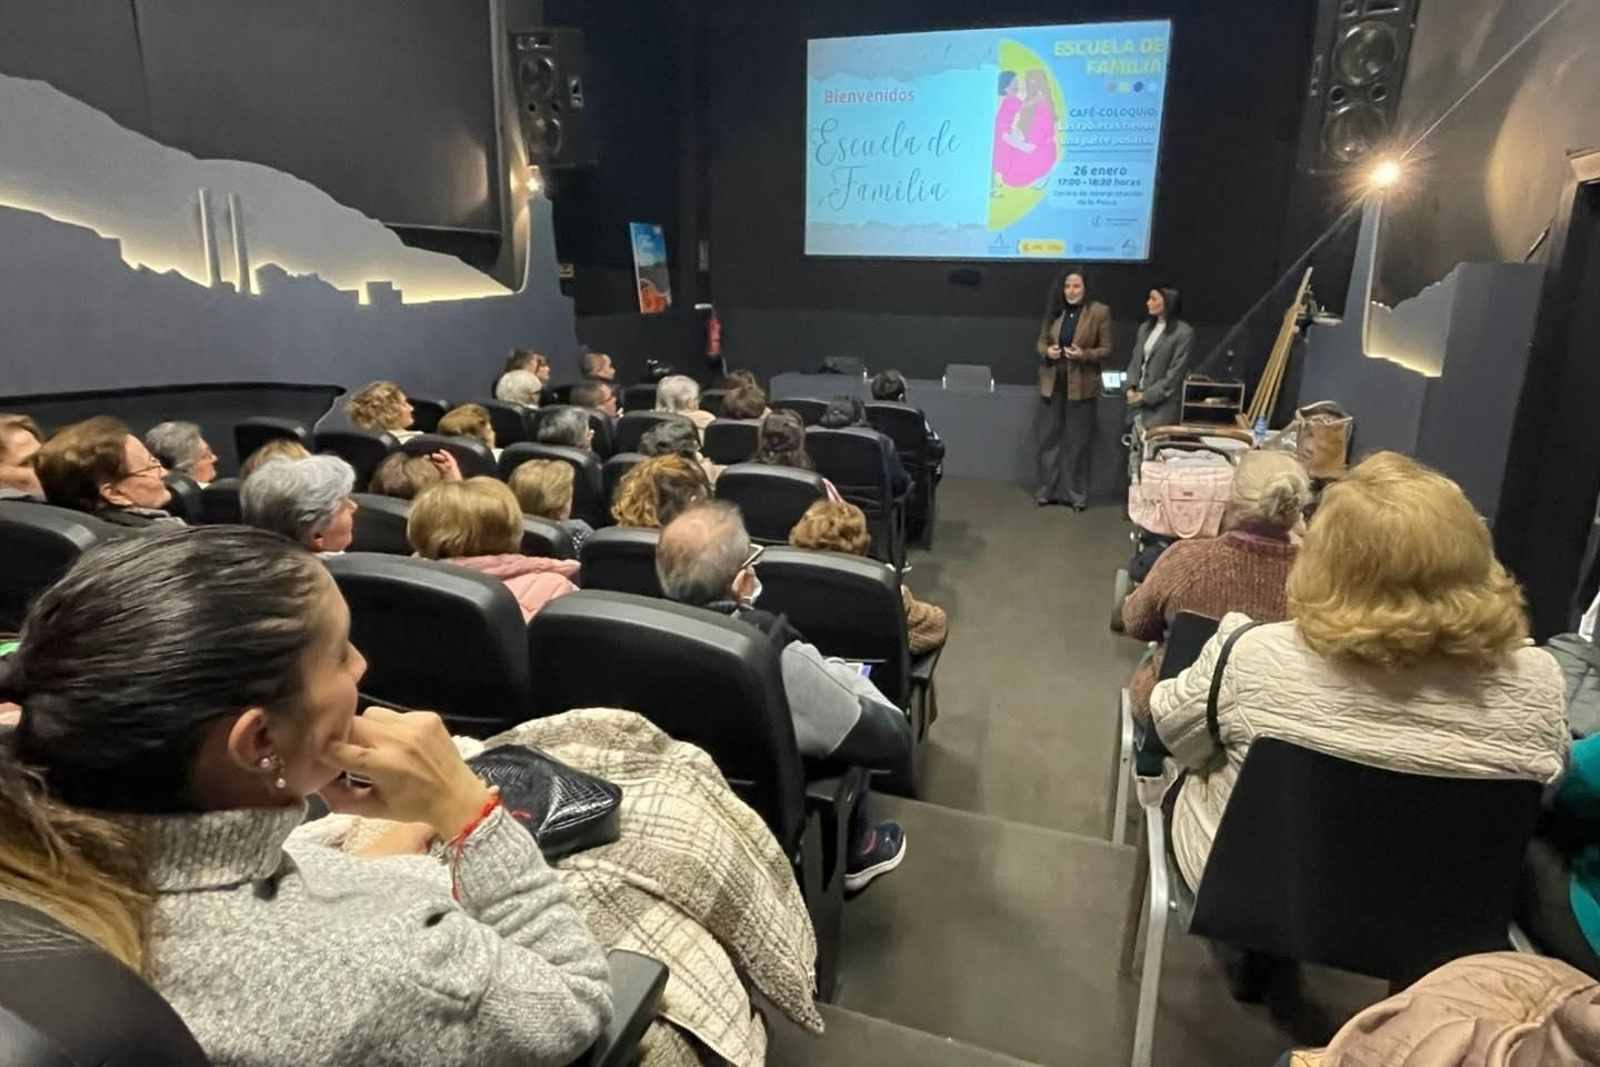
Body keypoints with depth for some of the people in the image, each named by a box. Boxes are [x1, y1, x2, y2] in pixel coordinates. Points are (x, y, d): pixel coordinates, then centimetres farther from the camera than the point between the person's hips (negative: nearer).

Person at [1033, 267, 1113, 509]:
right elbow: (1041, 341, 12)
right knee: (1048, 438, 9)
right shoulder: (1054, 310, 5)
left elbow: (1106, 349, -4)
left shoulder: (1100, 312, -6)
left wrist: (1084, 355, -22)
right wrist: (1047, 351, -11)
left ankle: (1076, 494, 16)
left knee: (1078, 442, 5)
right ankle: (1047, 490, 21)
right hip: (1052, 383, 4)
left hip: (1081, 385, -3)